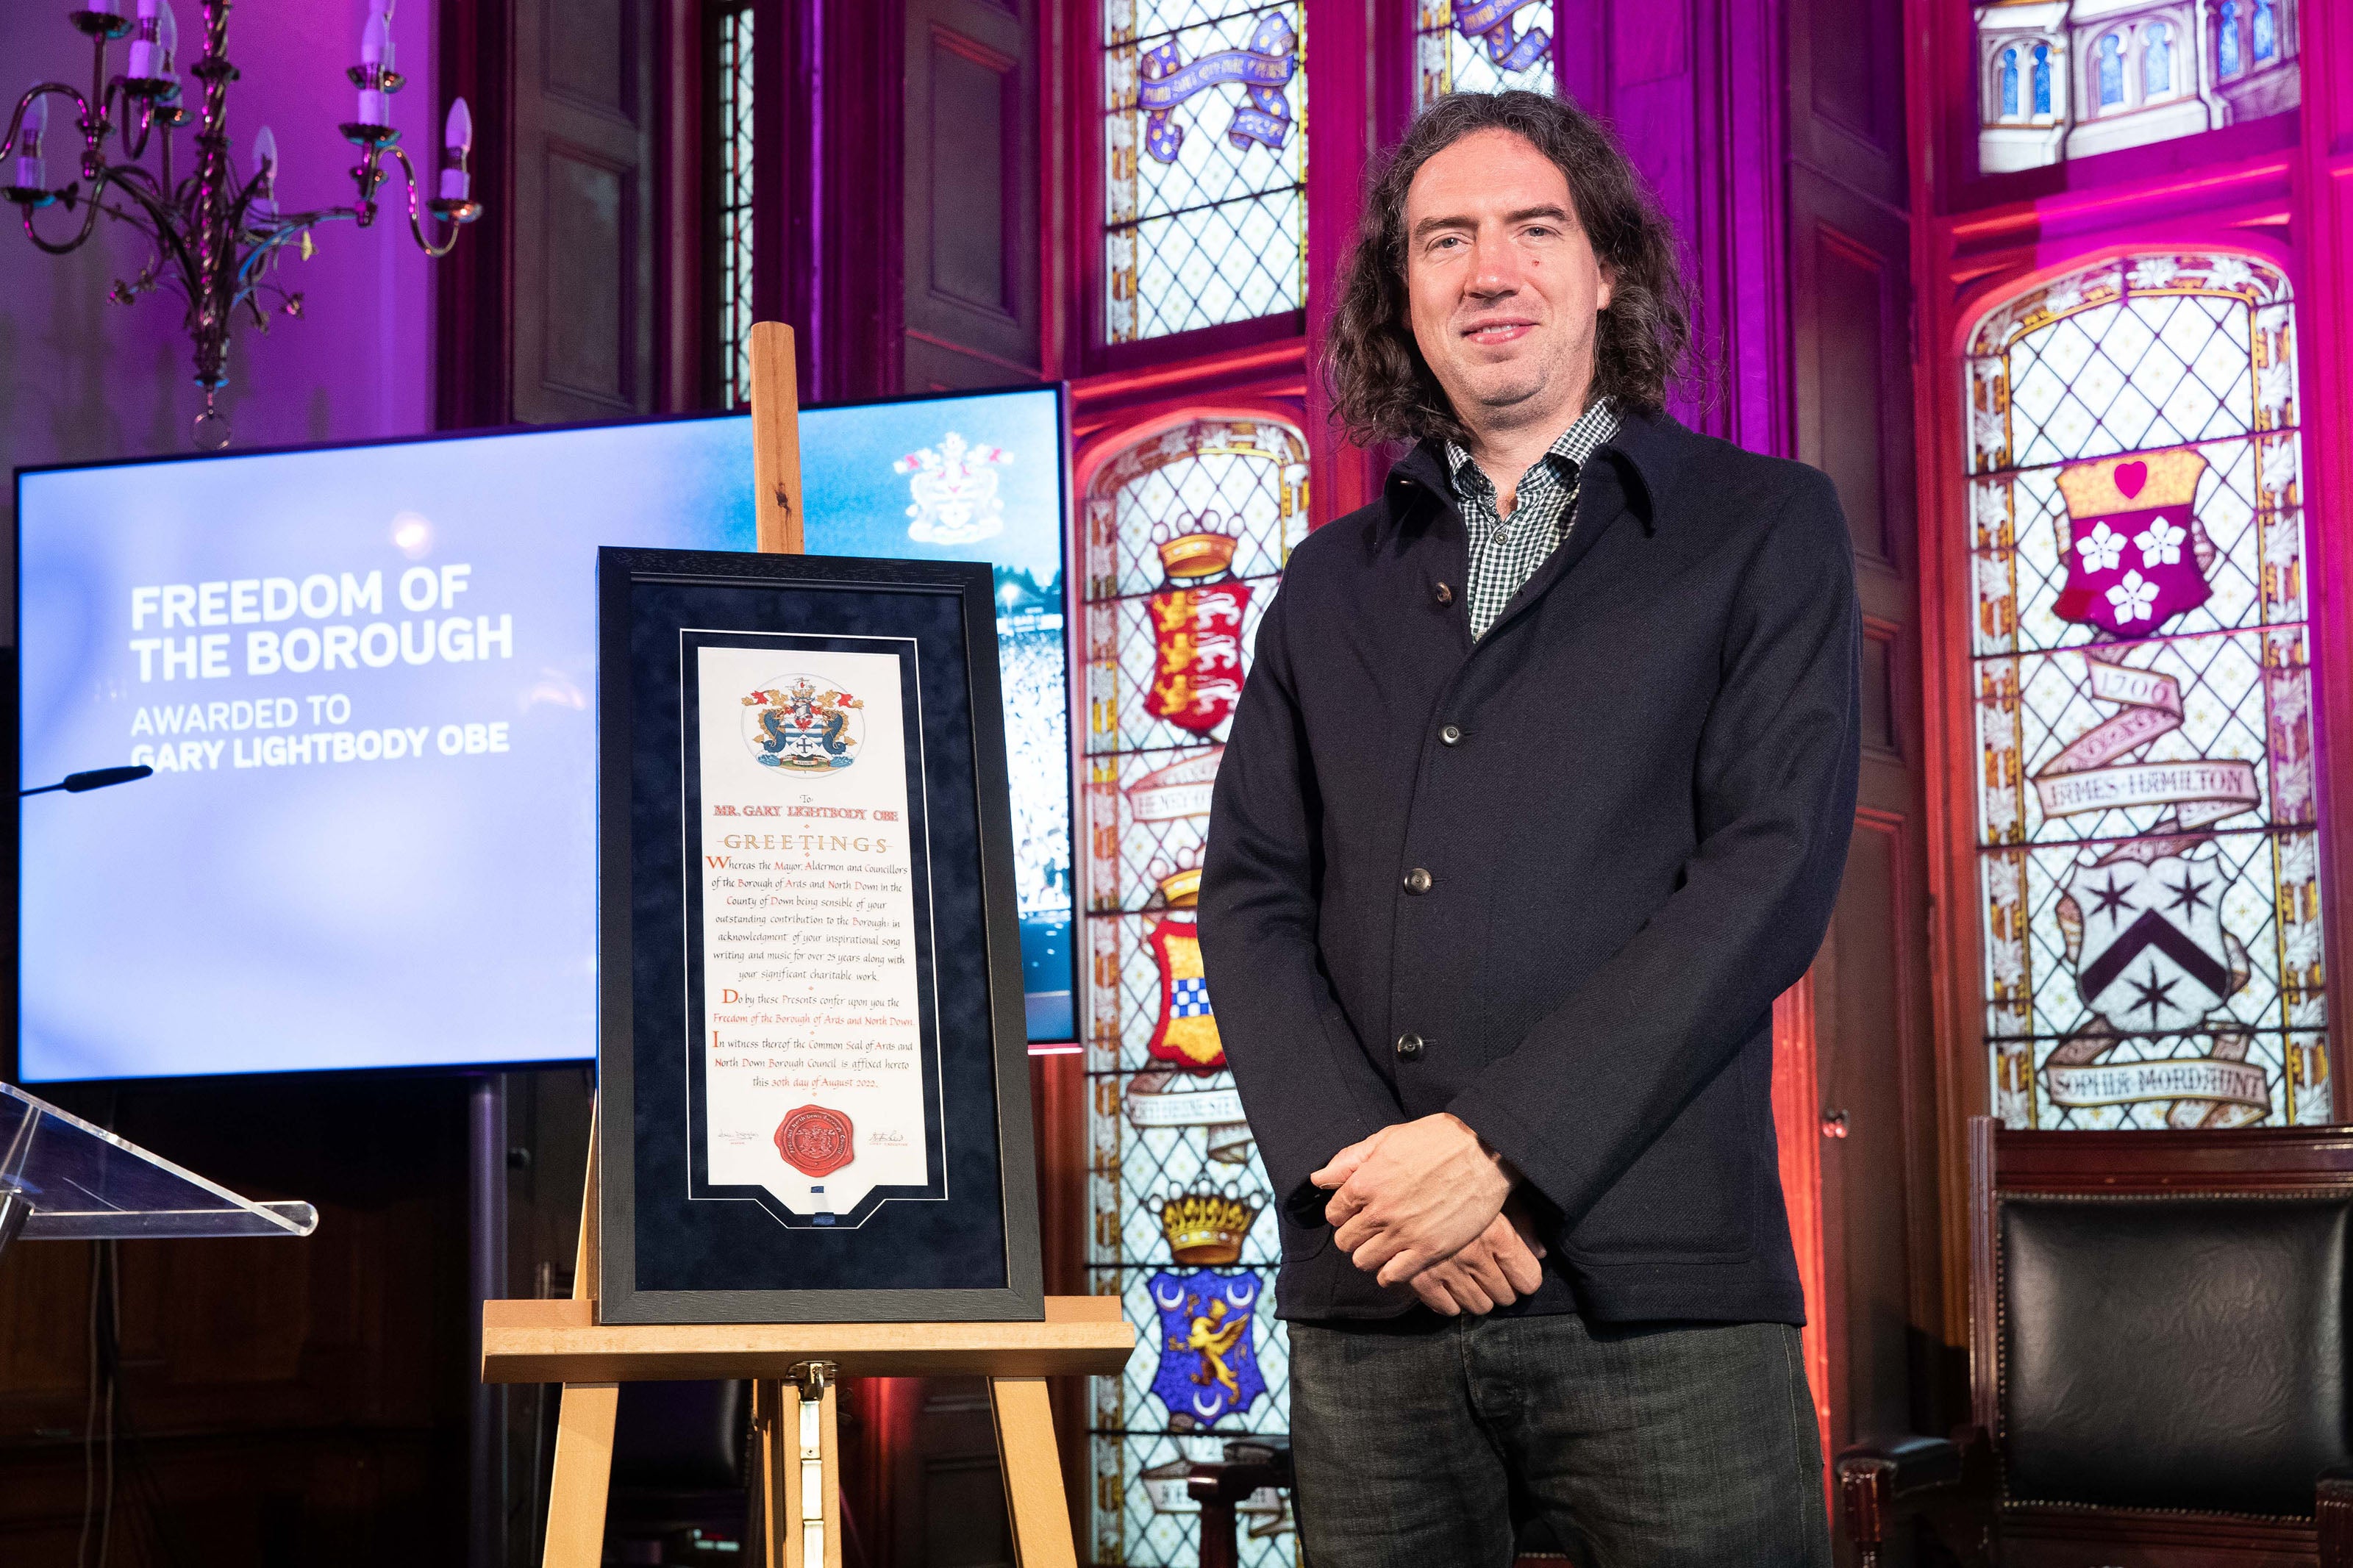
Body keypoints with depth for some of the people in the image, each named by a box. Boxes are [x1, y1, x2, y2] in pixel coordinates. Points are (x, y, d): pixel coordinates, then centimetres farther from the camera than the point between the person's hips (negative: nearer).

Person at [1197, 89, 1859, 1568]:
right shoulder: (1333, 585, 17)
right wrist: (1354, 1155, -9)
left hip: (1657, 1289, -3)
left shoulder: (1763, 529, 7)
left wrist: (1497, 1144, -13)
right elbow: (1251, 899, 10)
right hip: (1368, 1294, 3)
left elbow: (1772, 868, -5)